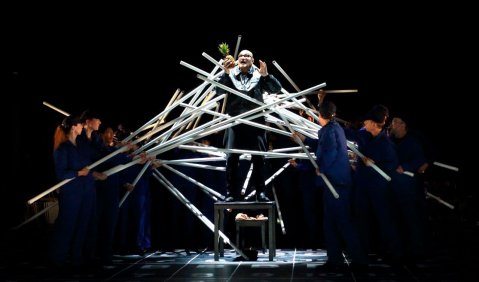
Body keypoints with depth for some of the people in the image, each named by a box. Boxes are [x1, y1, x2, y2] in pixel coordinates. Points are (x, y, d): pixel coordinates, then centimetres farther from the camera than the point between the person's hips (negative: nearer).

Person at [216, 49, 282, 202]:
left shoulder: (259, 75, 7)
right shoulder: (230, 74, 7)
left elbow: (277, 89, -2)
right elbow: (219, 91, -5)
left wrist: (266, 75, -18)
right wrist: (226, 74, -18)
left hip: (255, 122, 0)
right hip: (235, 121, 0)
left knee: (258, 157, 0)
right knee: (231, 157, -4)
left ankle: (260, 192, 9)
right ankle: (231, 193, 3)